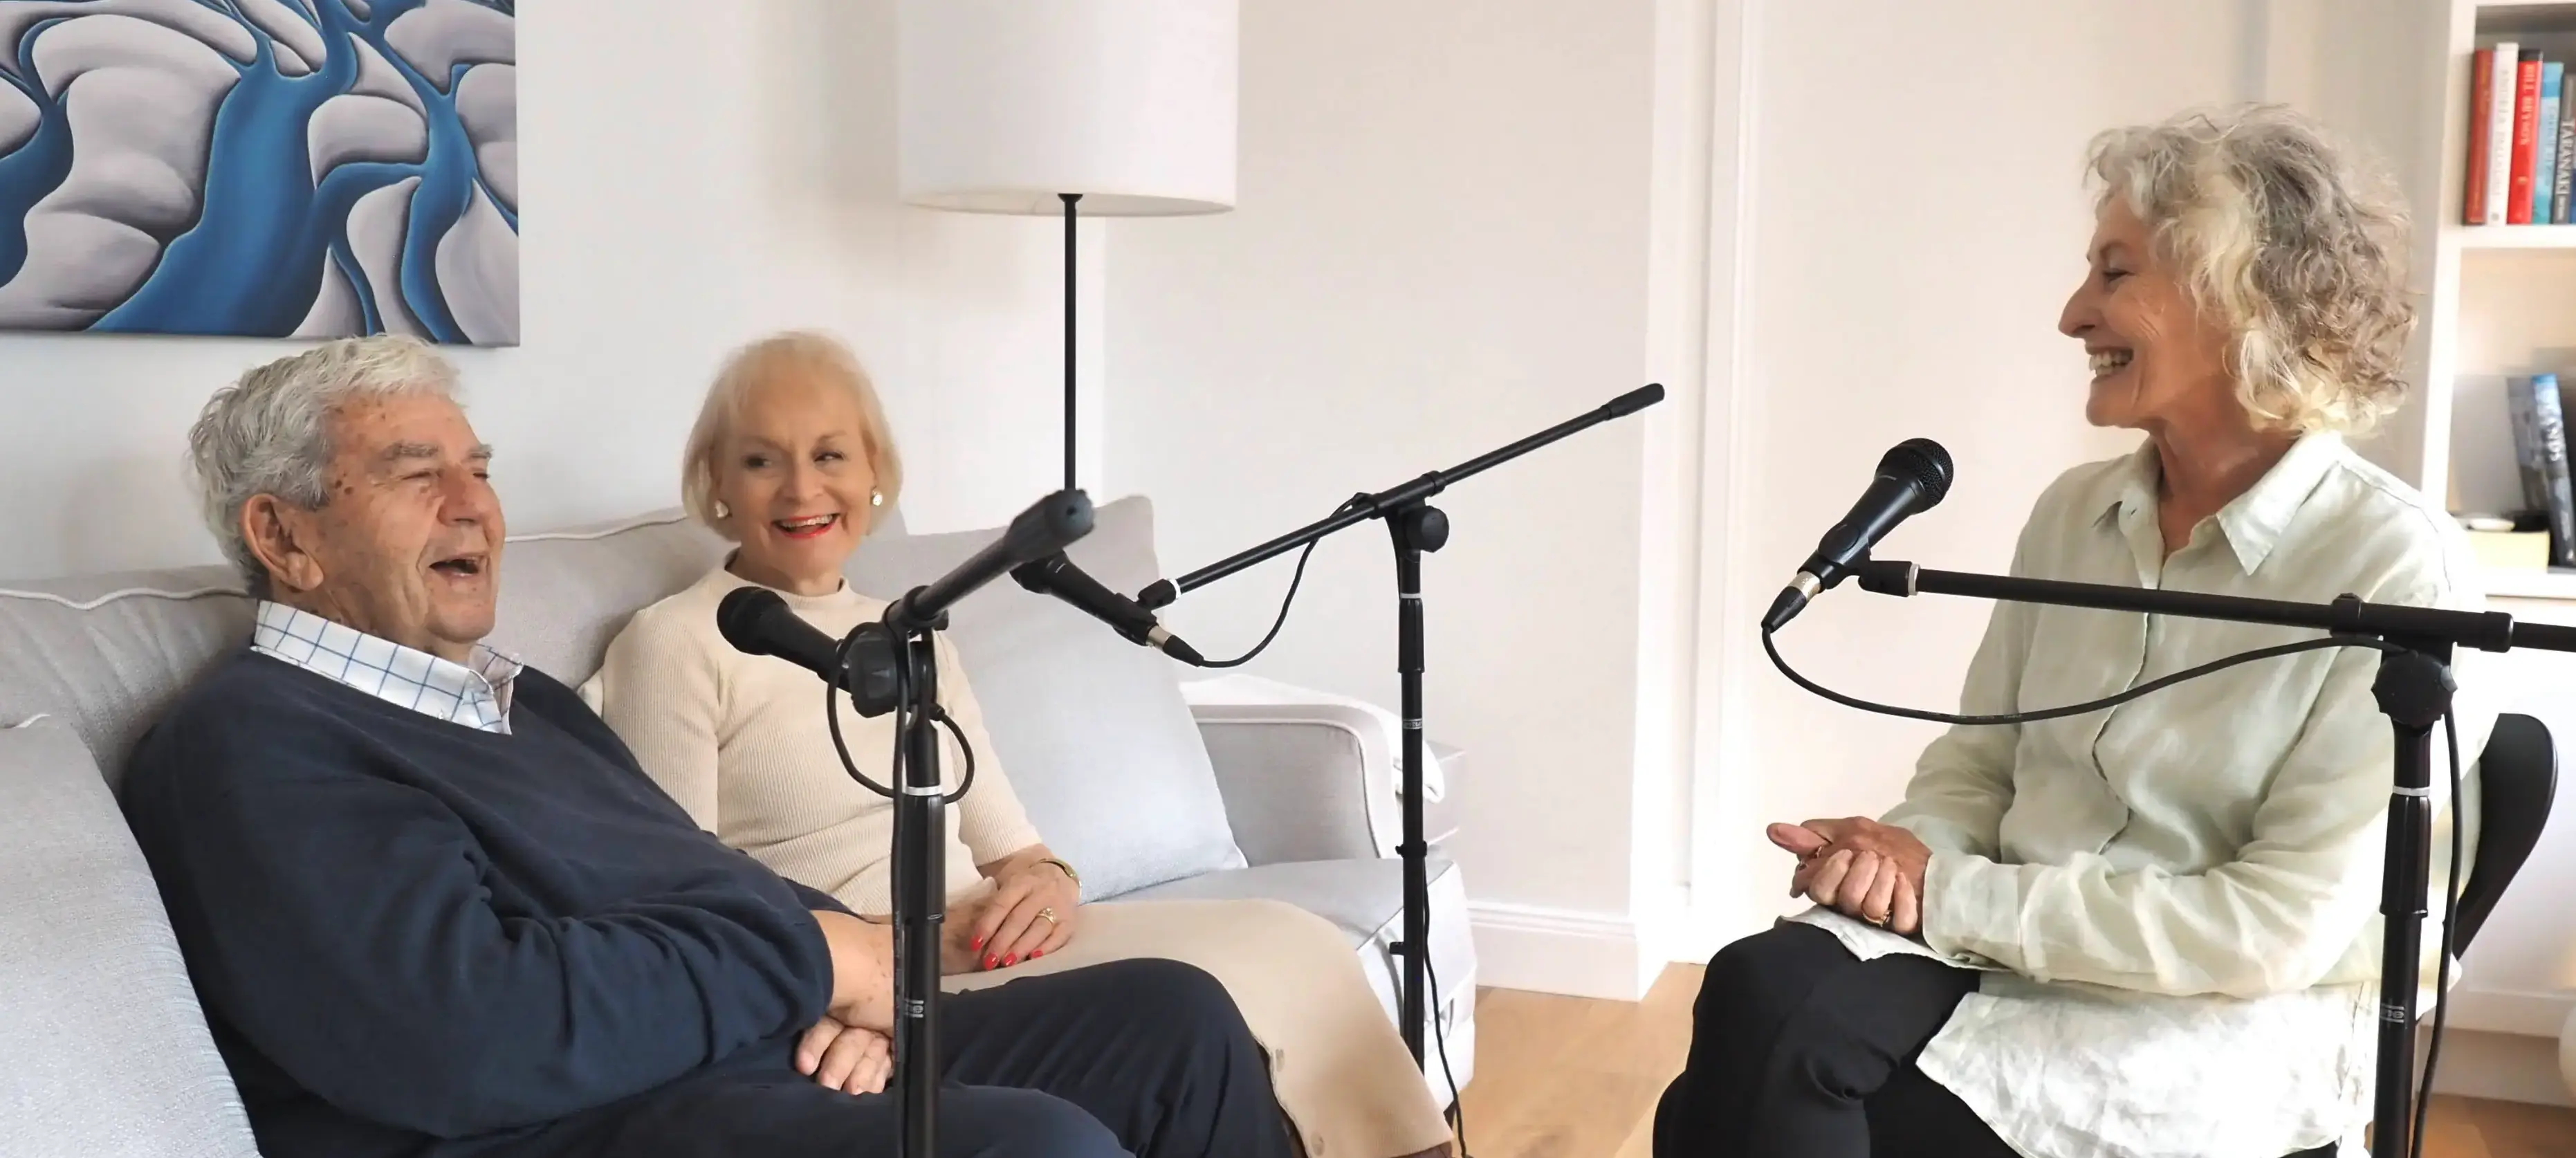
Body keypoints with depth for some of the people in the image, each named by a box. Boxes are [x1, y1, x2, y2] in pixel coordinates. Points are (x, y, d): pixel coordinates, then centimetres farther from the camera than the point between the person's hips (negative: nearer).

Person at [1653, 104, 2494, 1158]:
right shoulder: (2074, 514, 8)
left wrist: (1953, 897, -16)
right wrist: (1906, 850, -11)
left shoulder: (2397, 570, -11)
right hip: (2005, 947, 5)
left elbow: (2281, 930, -15)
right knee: (1758, 992, -28)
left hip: (2227, 1023, -5)